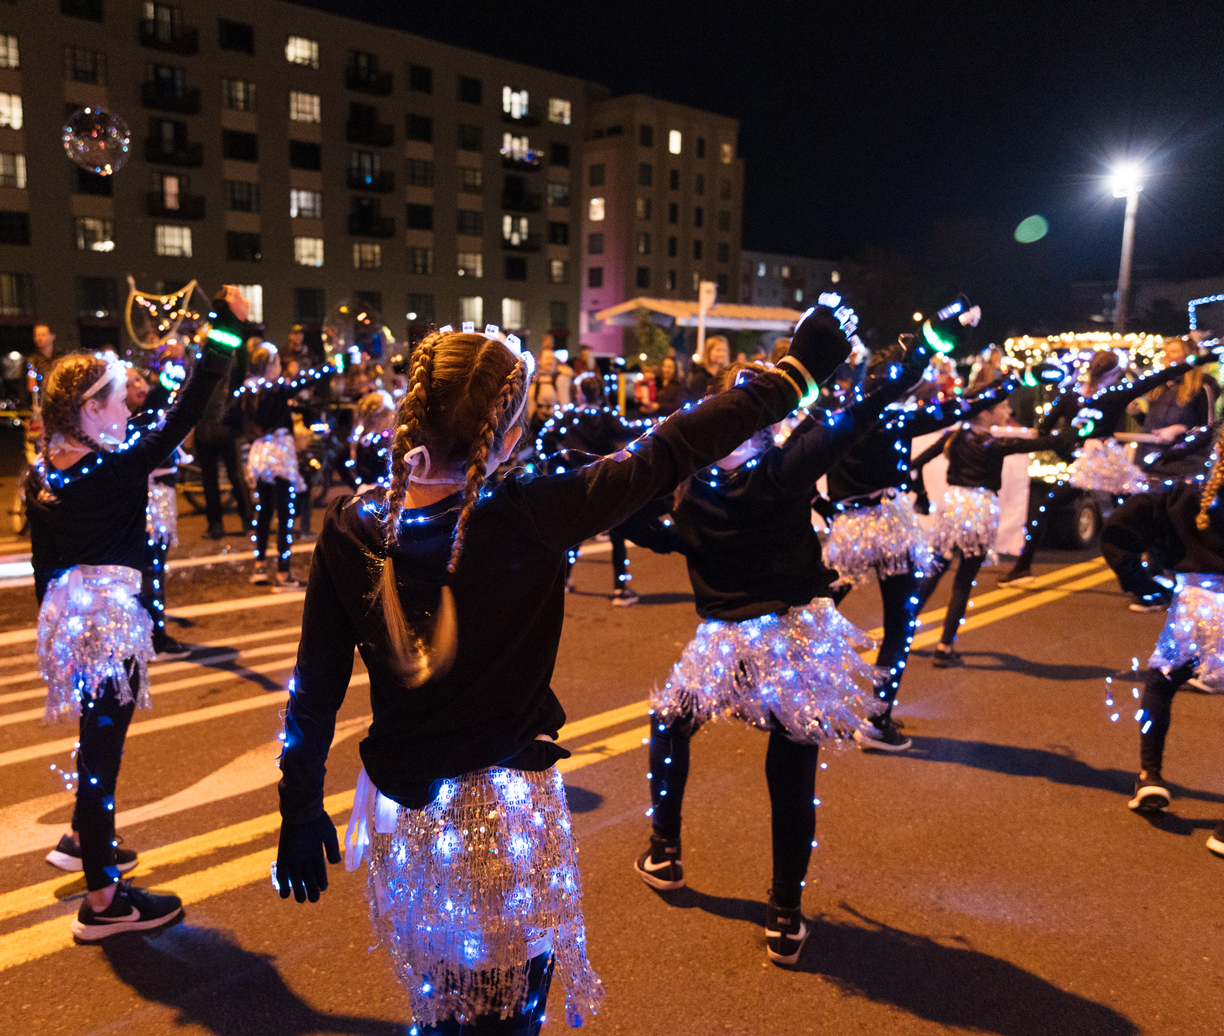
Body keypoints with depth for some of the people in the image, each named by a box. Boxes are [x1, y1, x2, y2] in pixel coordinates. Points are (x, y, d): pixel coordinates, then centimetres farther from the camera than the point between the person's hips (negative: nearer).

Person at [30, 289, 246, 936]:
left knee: (99, 733, 27)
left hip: (64, 614, 8)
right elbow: (184, 415, -19)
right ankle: (102, 902, 12)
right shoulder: (118, 470, -18)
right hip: (111, 619, -8)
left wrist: (54, 619, 22)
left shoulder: (41, 477, 2)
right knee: (102, 747, 0)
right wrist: (225, 331, -16)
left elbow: (43, 564, 10)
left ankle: (82, 840, 47)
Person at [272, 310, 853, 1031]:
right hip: (510, 810, -4)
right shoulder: (529, 517, -21)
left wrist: (301, 812, 9)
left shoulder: (351, 527, -10)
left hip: (404, 812, 4)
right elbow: (672, 453, -16)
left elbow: (317, 688, -4)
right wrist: (799, 369, -6)